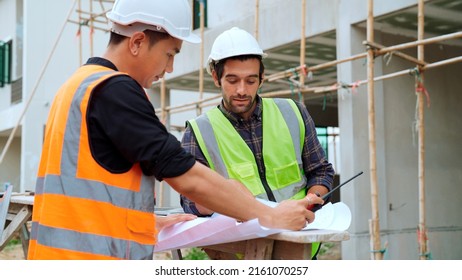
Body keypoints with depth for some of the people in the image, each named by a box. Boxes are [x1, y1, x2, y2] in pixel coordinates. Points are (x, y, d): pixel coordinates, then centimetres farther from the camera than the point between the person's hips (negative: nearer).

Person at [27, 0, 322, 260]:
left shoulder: (79, 86, 14)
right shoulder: (114, 90, -15)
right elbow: (188, 179, -17)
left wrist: (147, 222, 21)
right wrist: (270, 217, -10)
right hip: (94, 258, -10)